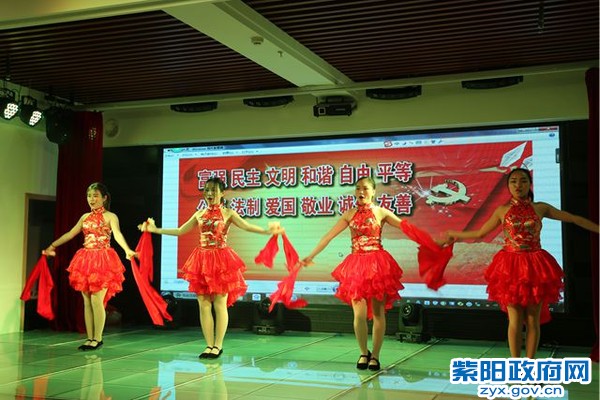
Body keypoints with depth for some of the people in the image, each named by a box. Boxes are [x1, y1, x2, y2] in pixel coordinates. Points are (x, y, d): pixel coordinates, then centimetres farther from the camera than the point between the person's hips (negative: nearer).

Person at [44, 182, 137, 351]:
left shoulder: (110, 216, -3)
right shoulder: (85, 217, 15)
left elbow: (118, 235, -20)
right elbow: (70, 234, 21)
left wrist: (127, 250, -37)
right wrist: (52, 246, 24)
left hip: (102, 260, -6)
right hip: (86, 259, 6)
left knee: (97, 300, -9)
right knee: (87, 302, 5)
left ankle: (98, 339, 0)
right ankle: (90, 338, 11)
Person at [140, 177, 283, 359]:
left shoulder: (228, 213, 2)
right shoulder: (199, 214, 14)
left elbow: (247, 226, -11)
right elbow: (180, 231, 18)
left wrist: (267, 231, -28)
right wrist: (155, 229, 15)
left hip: (220, 260, -4)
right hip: (202, 260, 4)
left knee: (220, 305, -3)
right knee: (204, 305, 3)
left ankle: (218, 345, 6)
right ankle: (209, 345, 12)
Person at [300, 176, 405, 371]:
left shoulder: (381, 213, 2)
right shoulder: (349, 214, 8)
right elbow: (329, 236, 9)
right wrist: (311, 256, 7)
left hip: (377, 264, -1)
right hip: (356, 264, 2)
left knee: (378, 312, 1)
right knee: (359, 313, -3)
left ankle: (375, 356, 11)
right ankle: (364, 353, 14)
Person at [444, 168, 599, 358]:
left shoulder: (541, 208, 4)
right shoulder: (502, 211, 5)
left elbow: (575, 219, 8)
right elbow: (480, 233, 15)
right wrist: (454, 234, 19)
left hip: (535, 267, 0)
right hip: (511, 268, 0)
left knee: (533, 319, 3)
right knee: (515, 320, -1)